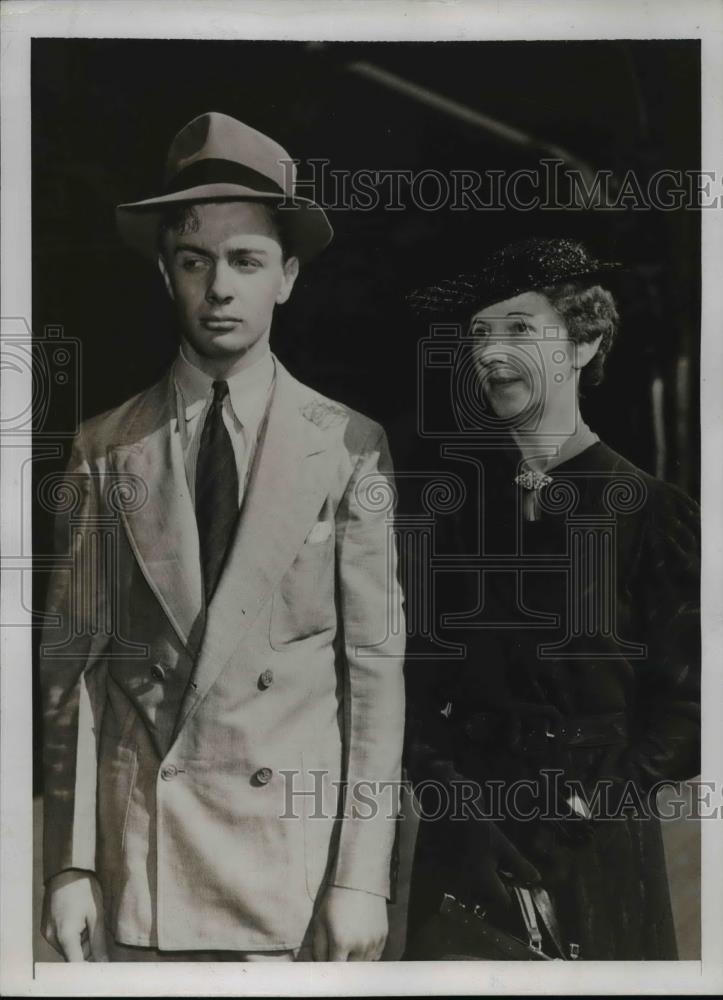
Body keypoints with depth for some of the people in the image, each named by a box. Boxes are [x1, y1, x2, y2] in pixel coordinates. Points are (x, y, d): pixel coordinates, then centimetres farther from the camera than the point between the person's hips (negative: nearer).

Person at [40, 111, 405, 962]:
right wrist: (69, 861, -1)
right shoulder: (105, 450, 2)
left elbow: (374, 666, -2)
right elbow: (72, 662, 2)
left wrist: (362, 876, -5)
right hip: (135, 851, 1)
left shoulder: (349, 448, -1)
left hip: (297, 842, -1)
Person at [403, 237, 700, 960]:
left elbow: (686, 698, -4)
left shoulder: (651, 512, -5)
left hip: (598, 851, -1)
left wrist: (591, 805, -10)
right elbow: (416, 678, 3)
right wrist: (454, 805, -8)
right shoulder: (454, 502, 2)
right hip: (465, 840, 2)